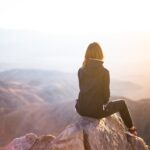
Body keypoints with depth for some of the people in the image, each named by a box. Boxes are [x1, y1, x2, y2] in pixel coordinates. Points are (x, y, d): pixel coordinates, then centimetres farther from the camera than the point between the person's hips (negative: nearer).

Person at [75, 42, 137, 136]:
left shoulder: (81, 71, -1)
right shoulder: (104, 72, -13)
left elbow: (82, 89, 9)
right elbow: (106, 93, -7)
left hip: (81, 109, 4)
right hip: (96, 111, -4)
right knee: (122, 103, 21)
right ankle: (132, 129, 35)